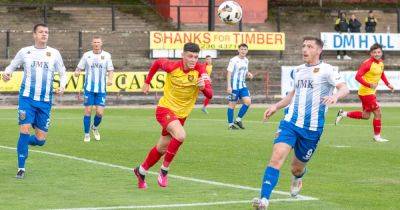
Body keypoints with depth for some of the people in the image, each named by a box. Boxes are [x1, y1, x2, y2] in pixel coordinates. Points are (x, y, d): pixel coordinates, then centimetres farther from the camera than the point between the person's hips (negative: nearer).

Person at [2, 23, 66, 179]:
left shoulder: (54, 53, 5)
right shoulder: (25, 52, 3)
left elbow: (62, 73, 12)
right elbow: (11, 66, 13)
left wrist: (62, 85, -9)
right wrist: (7, 73, -10)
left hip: (45, 101, 2)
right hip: (26, 98, -2)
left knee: (40, 140, 1)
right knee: (25, 129, -15)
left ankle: (24, 142, 36)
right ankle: (21, 168, -4)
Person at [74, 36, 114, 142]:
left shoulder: (106, 55, 5)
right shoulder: (86, 55, 4)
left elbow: (110, 69, 6)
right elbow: (79, 68, 6)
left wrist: (110, 79, -13)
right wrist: (77, 72, -17)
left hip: (101, 89, 1)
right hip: (89, 88, -1)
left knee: (100, 112, -5)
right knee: (88, 111, -4)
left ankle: (95, 127, 26)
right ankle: (86, 134, 8)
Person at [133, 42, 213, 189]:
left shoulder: (200, 69, -14)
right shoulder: (172, 66, -18)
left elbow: (209, 94, -19)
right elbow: (157, 62, 5)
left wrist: (203, 87, -41)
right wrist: (147, 82, 11)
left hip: (181, 114, 4)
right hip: (165, 109, -4)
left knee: (162, 148, 15)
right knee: (180, 135, -31)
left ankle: (141, 171, 40)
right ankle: (164, 170, -13)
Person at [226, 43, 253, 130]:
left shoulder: (246, 60, 10)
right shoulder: (233, 60, -11)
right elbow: (229, 73, -13)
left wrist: (248, 74, 0)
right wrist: (229, 86, -20)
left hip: (243, 86, 6)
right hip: (234, 86, -6)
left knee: (248, 101, -7)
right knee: (232, 104, 0)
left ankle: (238, 120, 7)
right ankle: (231, 124, 9)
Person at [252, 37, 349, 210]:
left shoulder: (326, 70, -4)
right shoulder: (298, 70, 14)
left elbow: (344, 88, -15)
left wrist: (335, 96, -36)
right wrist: (276, 106, 21)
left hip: (312, 129, -3)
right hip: (290, 122, 3)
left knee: (297, 167, 10)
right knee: (276, 157, -18)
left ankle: (297, 178, 50)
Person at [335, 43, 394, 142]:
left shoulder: (381, 62, 6)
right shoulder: (367, 63, -20)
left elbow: (381, 73, 25)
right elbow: (358, 76, -23)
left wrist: (387, 84, 13)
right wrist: (369, 85, -32)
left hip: (372, 92, 9)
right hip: (366, 92, -9)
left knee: (365, 116, 17)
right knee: (378, 113, -5)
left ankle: (343, 114, 27)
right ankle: (377, 136, 8)